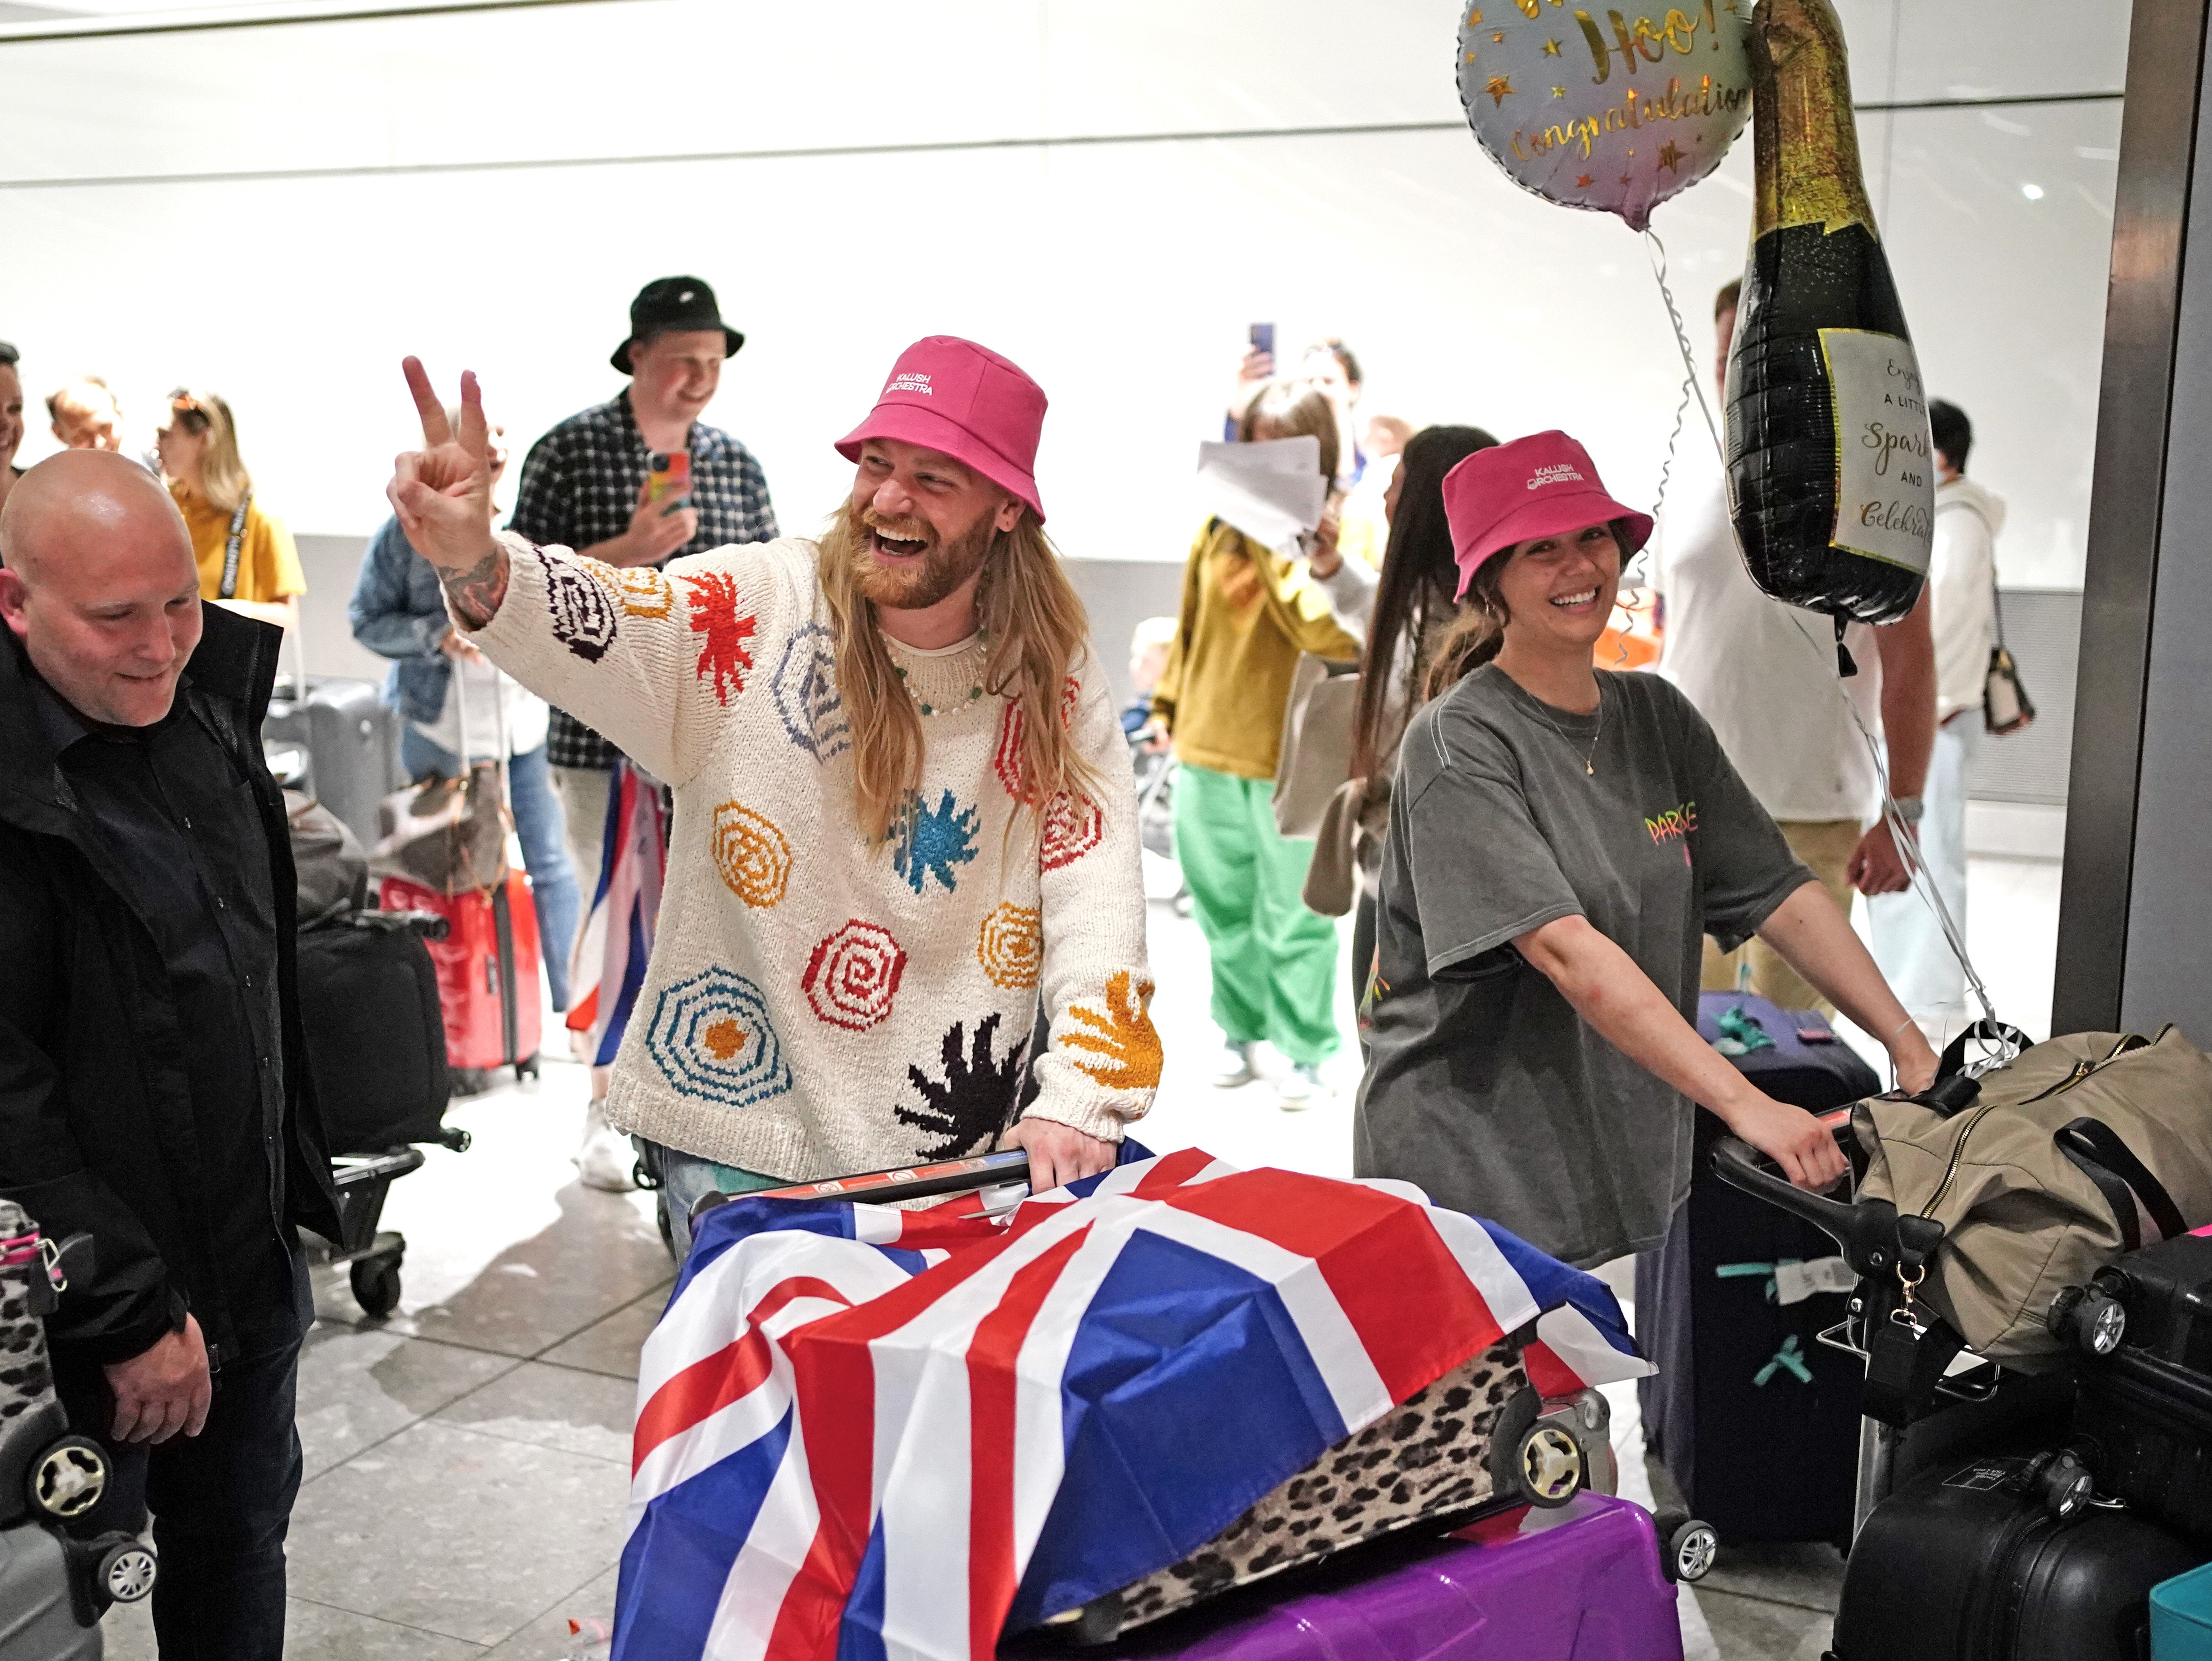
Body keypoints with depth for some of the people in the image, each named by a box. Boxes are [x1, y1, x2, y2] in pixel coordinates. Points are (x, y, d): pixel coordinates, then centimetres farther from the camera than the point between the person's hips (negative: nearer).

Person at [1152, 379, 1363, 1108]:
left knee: (1294, 916, 2)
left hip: (1291, 757, -5)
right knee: (1224, 907, 16)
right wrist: (1171, 705, 16)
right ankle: (1240, 1031, 32)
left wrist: (1286, 550, -24)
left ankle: (1307, 1052, 16)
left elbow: (1338, 634, -23)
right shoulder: (1223, 522, 5)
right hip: (1208, 746, 5)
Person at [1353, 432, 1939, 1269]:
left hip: (1623, 1166, 6)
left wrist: (1912, 1047, -5)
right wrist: (1746, 1104, -29)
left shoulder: (1658, 718, 9)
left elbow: (1781, 894, 6)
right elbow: (1566, 950, -23)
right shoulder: (1459, 744, -13)